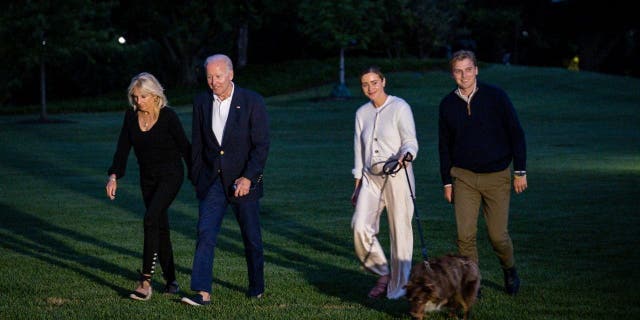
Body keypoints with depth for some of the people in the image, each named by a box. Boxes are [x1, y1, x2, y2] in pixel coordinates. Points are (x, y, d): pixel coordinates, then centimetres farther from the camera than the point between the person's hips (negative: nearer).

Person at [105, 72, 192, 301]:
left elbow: (184, 147, -8)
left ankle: (145, 281, -23)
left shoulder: (168, 116, -15)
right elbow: (123, 149, -1)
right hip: (147, 177, 6)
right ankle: (170, 279, 19)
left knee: (151, 218, -22)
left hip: (171, 174, -6)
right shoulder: (131, 116, -1)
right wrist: (114, 176, -13)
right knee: (160, 226, 9)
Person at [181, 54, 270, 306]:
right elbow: (197, 145, 10)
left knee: (252, 238, 9)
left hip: (243, 181, -2)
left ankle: (257, 286, 27)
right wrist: (196, 178, 9)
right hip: (212, 180, 2)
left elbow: (262, 145, -10)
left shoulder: (252, 102, -9)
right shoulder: (201, 103, 3)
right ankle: (203, 293, -14)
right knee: (205, 234, -11)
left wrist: (248, 178, -18)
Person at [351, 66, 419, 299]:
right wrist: (357, 184, 14)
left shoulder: (400, 107, -2)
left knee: (400, 231, -3)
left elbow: (410, 141, -8)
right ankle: (383, 274, 7)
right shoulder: (362, 113, 14)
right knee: (360, 226, -12)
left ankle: (397, 287, 8)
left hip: (397, 175, -4)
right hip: (370, 177, 5)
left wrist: (406, 157, -30)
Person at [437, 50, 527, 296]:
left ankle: (509, 270, 30)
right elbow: (444, 145, 12)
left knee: (498, 234, 0)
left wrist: (520, 171, -4)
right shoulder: (447, 104, 4)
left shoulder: (495, 96, -5)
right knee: (465, 234, -7)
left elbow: (516, 133, -1)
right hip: (464, 176, 2)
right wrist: (447, 181, 9)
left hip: (497, 176, -2)